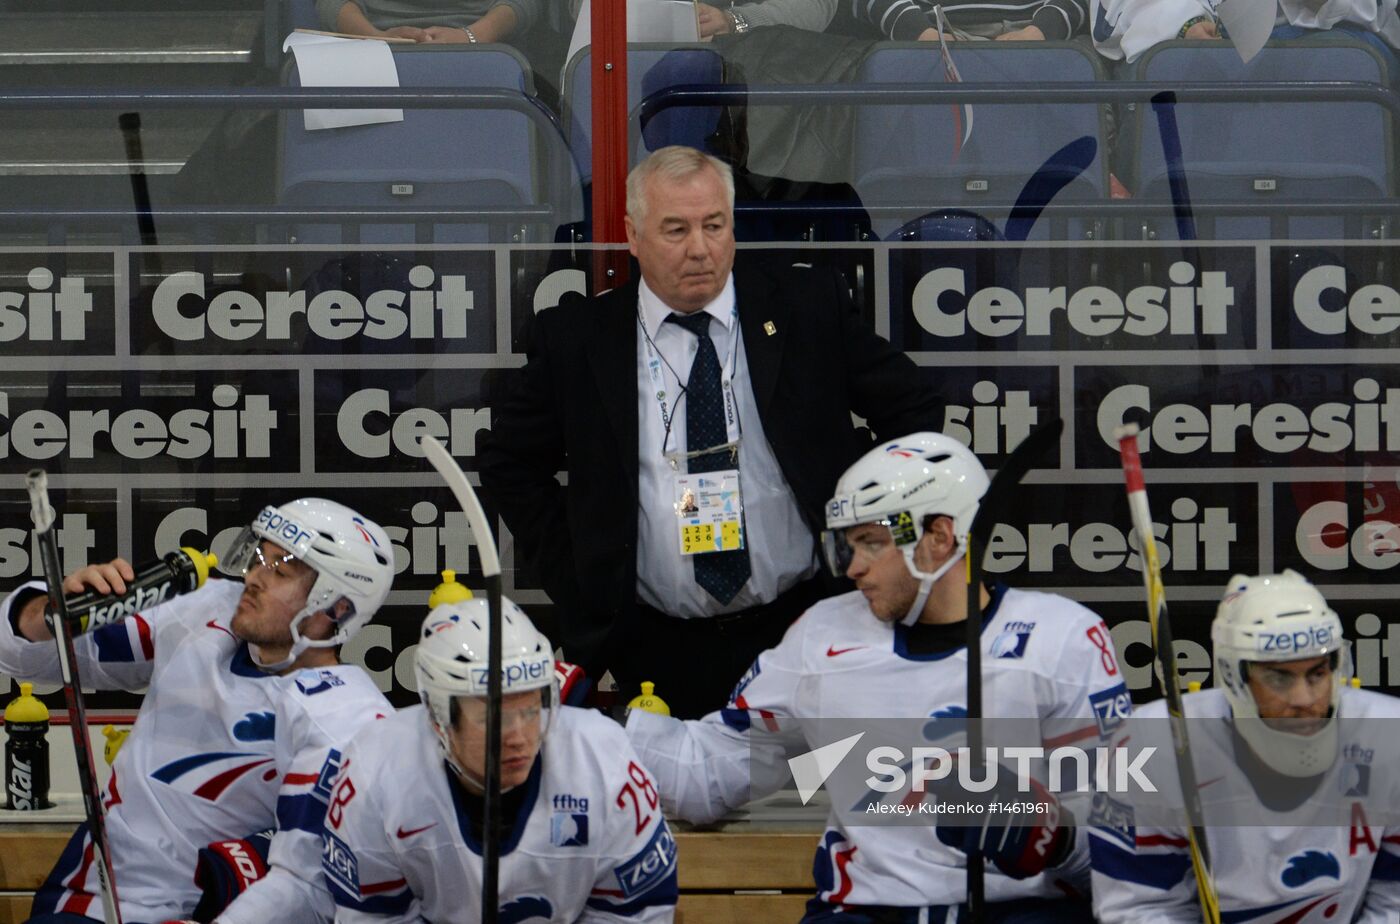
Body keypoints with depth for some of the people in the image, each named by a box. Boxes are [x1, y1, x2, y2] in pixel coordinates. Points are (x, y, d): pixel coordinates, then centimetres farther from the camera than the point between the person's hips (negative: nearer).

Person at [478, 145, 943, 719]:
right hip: (658, 650, 0)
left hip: (799, 626, 0)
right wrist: (577, 583, 3)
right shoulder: (576, 338, 1)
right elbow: (508, 462, 11)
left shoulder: (808, 308, 1)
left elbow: (914, 412, 8)